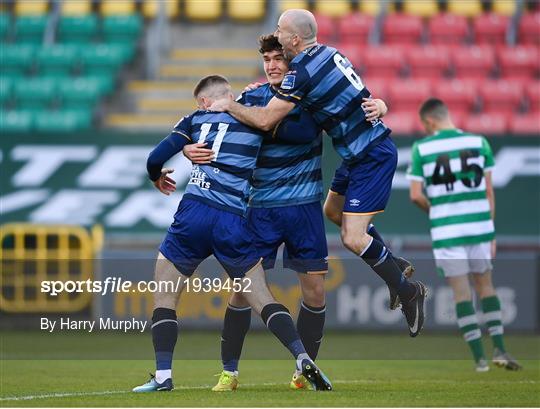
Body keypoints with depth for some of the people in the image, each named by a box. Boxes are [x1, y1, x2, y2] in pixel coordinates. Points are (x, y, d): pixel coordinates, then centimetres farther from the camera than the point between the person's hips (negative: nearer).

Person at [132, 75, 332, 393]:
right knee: (262, 298, 7)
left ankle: (163, 375, 3)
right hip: (234, 222, 1)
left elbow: (157, 158, 7)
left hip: (193, 215, -1)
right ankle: (303, 359, -10)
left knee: (164, 298, 13)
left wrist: (157, 177, 28)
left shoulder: (196, 119, 12)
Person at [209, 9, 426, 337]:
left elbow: (265, 120, -20)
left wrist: (228, 106, -6)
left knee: (353, 238, -13)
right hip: (372, 148, 10)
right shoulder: (327, 53, 5)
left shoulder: (302, 71, -21)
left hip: (372, 158, -10)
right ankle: (396, 267, 30)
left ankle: (408, 291, 0)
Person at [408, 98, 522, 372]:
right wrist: (492, 232, 11)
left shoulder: (422, 149, -3)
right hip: (479, 225, 2)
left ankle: (479, 357, 1)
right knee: (485, 285, 15)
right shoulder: (478, 143, 3)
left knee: (461, 291, 3)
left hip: (446, 229, -2)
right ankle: (499, 349, 7)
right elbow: (489, 192, 5)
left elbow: (416, 195, -4)